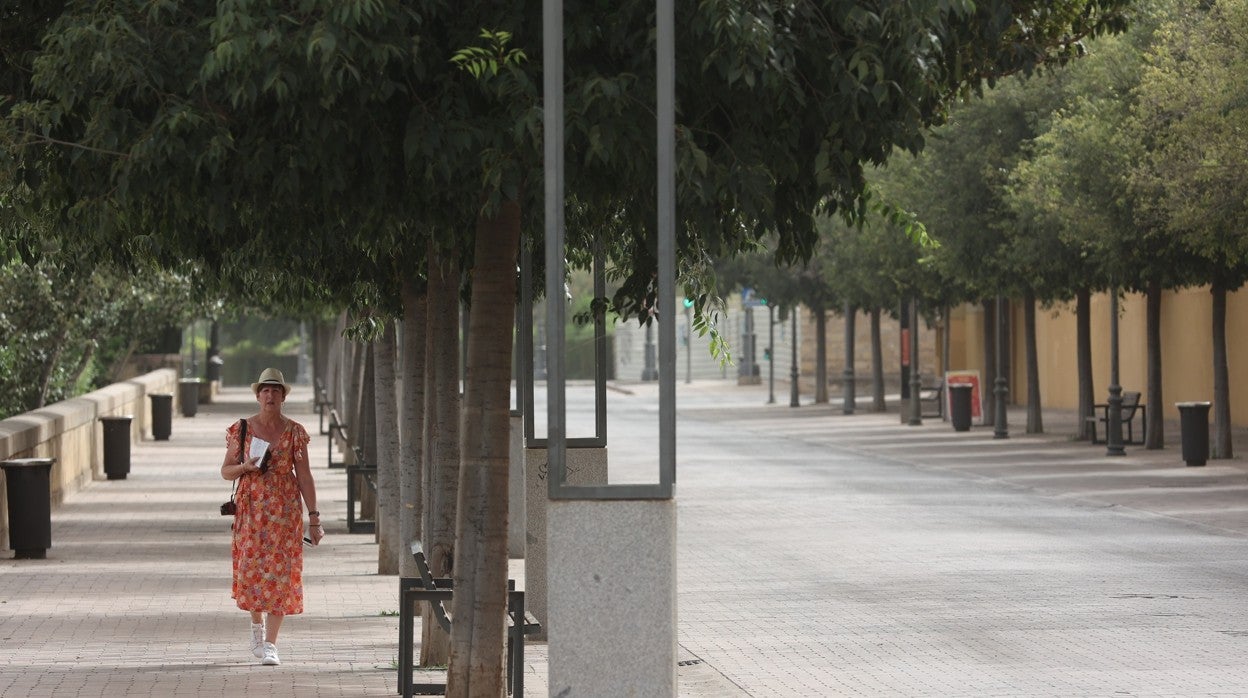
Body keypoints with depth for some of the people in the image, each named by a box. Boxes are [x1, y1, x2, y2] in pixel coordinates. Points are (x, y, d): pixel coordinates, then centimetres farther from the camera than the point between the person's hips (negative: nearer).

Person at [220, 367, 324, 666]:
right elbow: (226, 470, 9)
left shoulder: (294, 432, 2)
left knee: (279, 572, -6)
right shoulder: (241, 429, 3)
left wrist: (313, 517, -2)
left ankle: (270, 644, -2)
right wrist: (245, 467, -13)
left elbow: (304, 476, 2)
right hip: (251, 508, 1)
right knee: (251, 567, -1)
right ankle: (257, 623, 29)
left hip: (285, 509, -1)